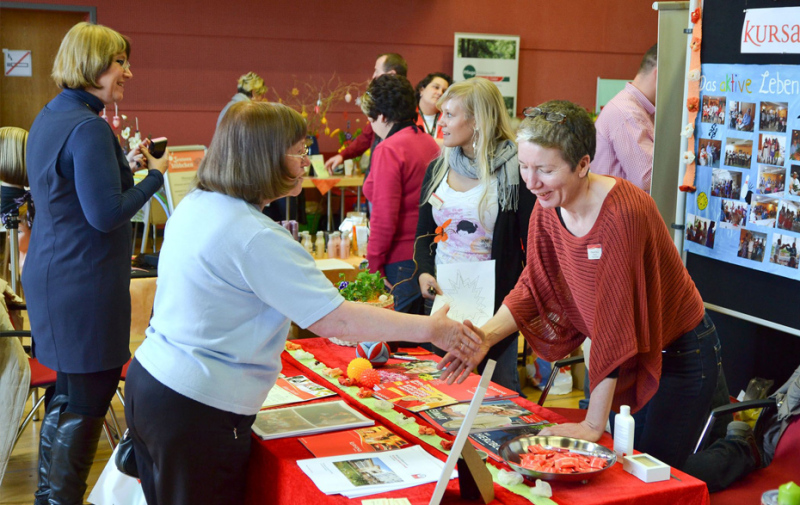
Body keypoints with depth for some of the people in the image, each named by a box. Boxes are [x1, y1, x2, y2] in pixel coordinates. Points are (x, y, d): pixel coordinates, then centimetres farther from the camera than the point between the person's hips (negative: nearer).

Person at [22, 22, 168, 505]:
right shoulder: (89, 127, -20)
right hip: (83, 285, -10)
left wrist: (126, 164, 15)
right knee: (86, 401, 2)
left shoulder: (50, 118, 11)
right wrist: (154, 174, -11)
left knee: (68, 392, 21)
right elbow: (106, 214, -23)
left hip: (53, 277, 10)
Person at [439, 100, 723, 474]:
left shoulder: (623, 213, -30)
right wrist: (486, 335, -20)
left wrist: (594, 425, -27)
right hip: (618, 359, 7)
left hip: (678, 355, -7)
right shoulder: (547, 209, -9)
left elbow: (614, 320, -30)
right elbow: (534, 288, -2)